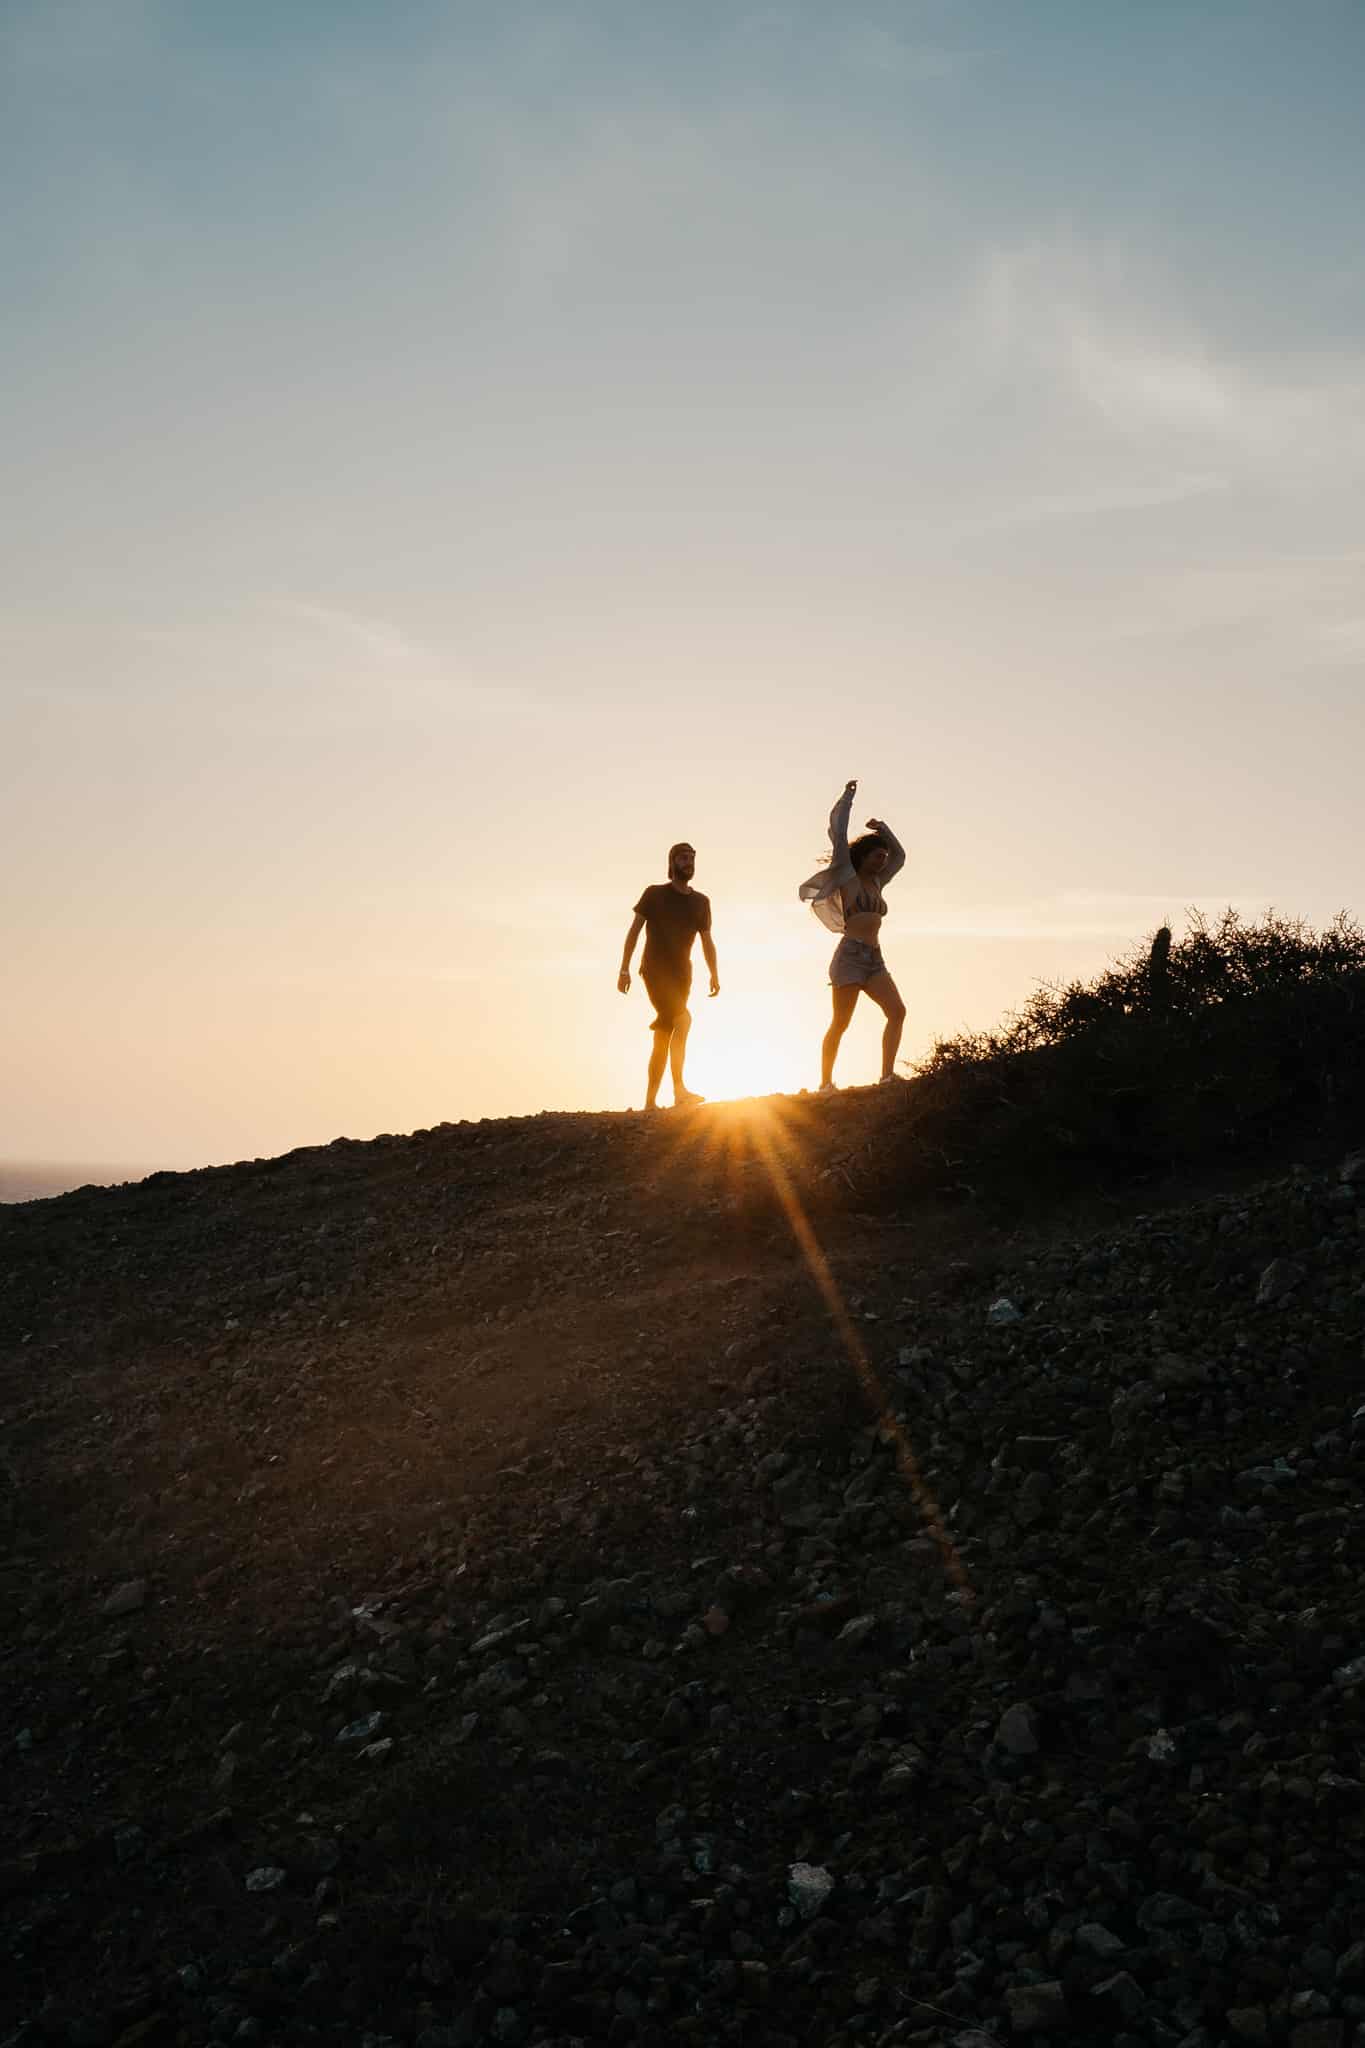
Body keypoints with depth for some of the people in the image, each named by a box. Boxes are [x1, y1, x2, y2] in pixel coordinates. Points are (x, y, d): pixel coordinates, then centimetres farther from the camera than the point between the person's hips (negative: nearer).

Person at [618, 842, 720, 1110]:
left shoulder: (701, 902, 11)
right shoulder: (654, 894, 1)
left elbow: (707, 941, 13)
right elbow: (634, 931, 1)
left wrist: (714, 974, 0)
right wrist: (624, 969, -6)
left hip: (681, 975, 5)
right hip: (655, 970, -5)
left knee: (663, 1041, 5)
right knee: (683, 1018, -26)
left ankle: (650, 1101, 11)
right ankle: (679, 1089, -29)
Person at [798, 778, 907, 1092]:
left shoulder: (876, 882, 21)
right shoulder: (847, 875, 4)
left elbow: (900, 856, 35)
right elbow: (838, 833, -3)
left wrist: (883, 828, 25)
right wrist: (847, 798, 3)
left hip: (874, 960, 7)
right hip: (851, 956, -7)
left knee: (897, 1011, -11)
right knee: (840, 1023, -7)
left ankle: (887, 1075, -15)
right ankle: (825, 1082, 0)